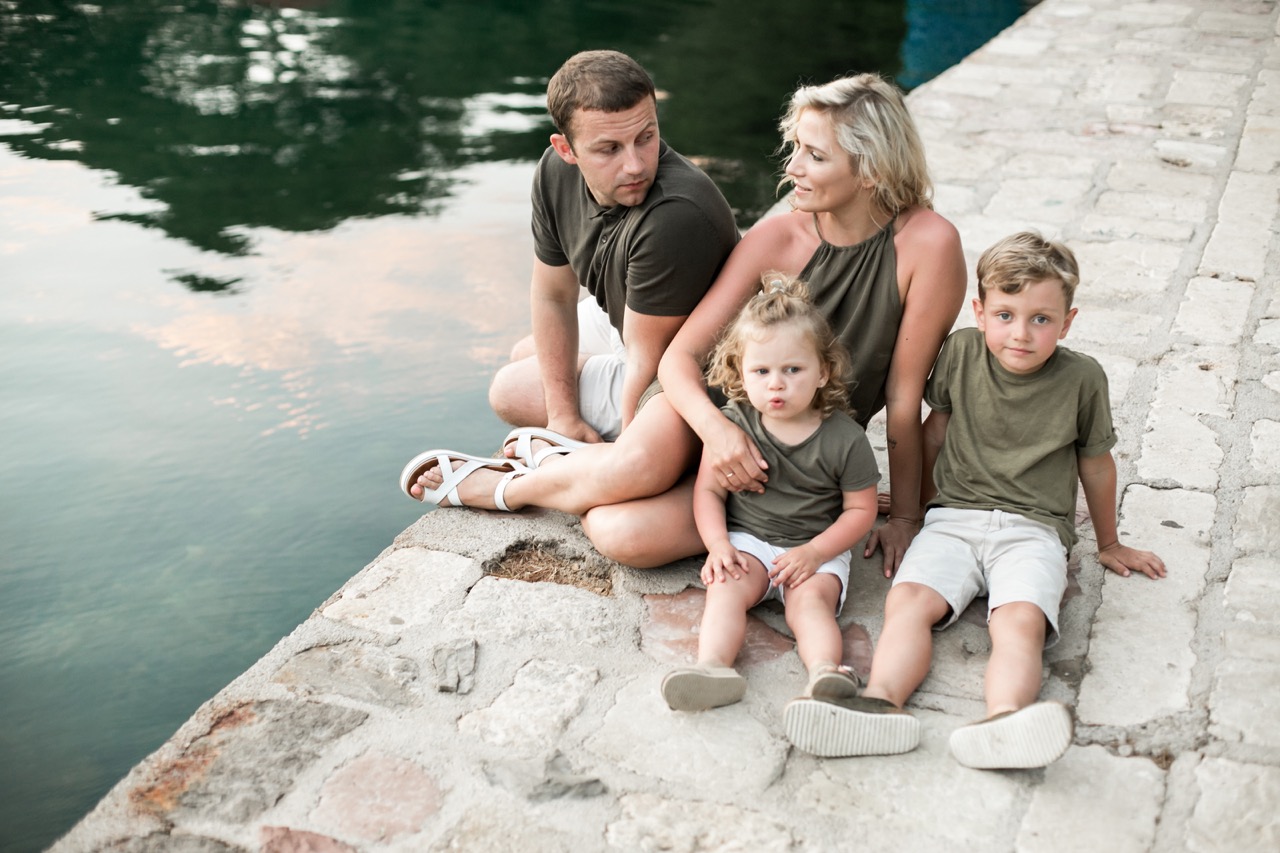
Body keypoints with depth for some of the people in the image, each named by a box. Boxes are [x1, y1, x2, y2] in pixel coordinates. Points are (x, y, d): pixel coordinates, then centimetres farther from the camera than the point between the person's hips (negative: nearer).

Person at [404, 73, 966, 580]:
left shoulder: (927, 244, -19)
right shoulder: (775, 238, -12)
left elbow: (905, 399, -12)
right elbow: (681, 355, -11)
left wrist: (904, 518, -5)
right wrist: (715, 426, -31)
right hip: (722, 400, 1)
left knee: (622, 533, -26)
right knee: (635, 465, -36)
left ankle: (497, 488, 3)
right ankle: (559, 459, 0)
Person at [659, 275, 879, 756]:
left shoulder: (844, 439, -8)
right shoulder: (734, 426, -2)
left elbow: (860, 509, -2)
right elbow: (708, 490, 4)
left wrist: (813, 553, -14)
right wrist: (718, 545, -12)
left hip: (818, 550, -1)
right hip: (748, 541, 2)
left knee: (810, 599, -28)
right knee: (726, 589, -26)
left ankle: (826, 672, -49)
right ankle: (713, 667, -46)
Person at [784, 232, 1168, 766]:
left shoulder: (1081, 379, 1)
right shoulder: (961, 353, 5)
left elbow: (1095, 463, 14)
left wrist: (1109, 544, 25)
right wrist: (918, 499, 30)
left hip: (1033, 528, -2)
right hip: (954, 517, 2)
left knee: (1021, 619, -32)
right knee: (907, 600, -27)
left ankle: (1003, 723, -55)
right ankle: (881, 702, -47)